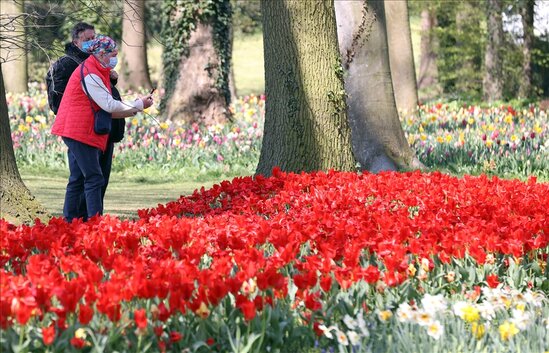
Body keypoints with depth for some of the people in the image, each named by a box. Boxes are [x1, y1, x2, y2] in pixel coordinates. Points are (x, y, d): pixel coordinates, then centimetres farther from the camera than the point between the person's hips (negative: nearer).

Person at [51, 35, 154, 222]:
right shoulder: (90, 74, -15)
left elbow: (106, 108, 16)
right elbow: (109, 105, -18)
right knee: (94, 179, -12)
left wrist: (135, 108, 8)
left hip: (77, 133, 10)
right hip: (80, 132, -10)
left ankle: (70, 221, 13)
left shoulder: (96, 73, 18)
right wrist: (139, 104, -8)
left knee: (77, 179, 11)